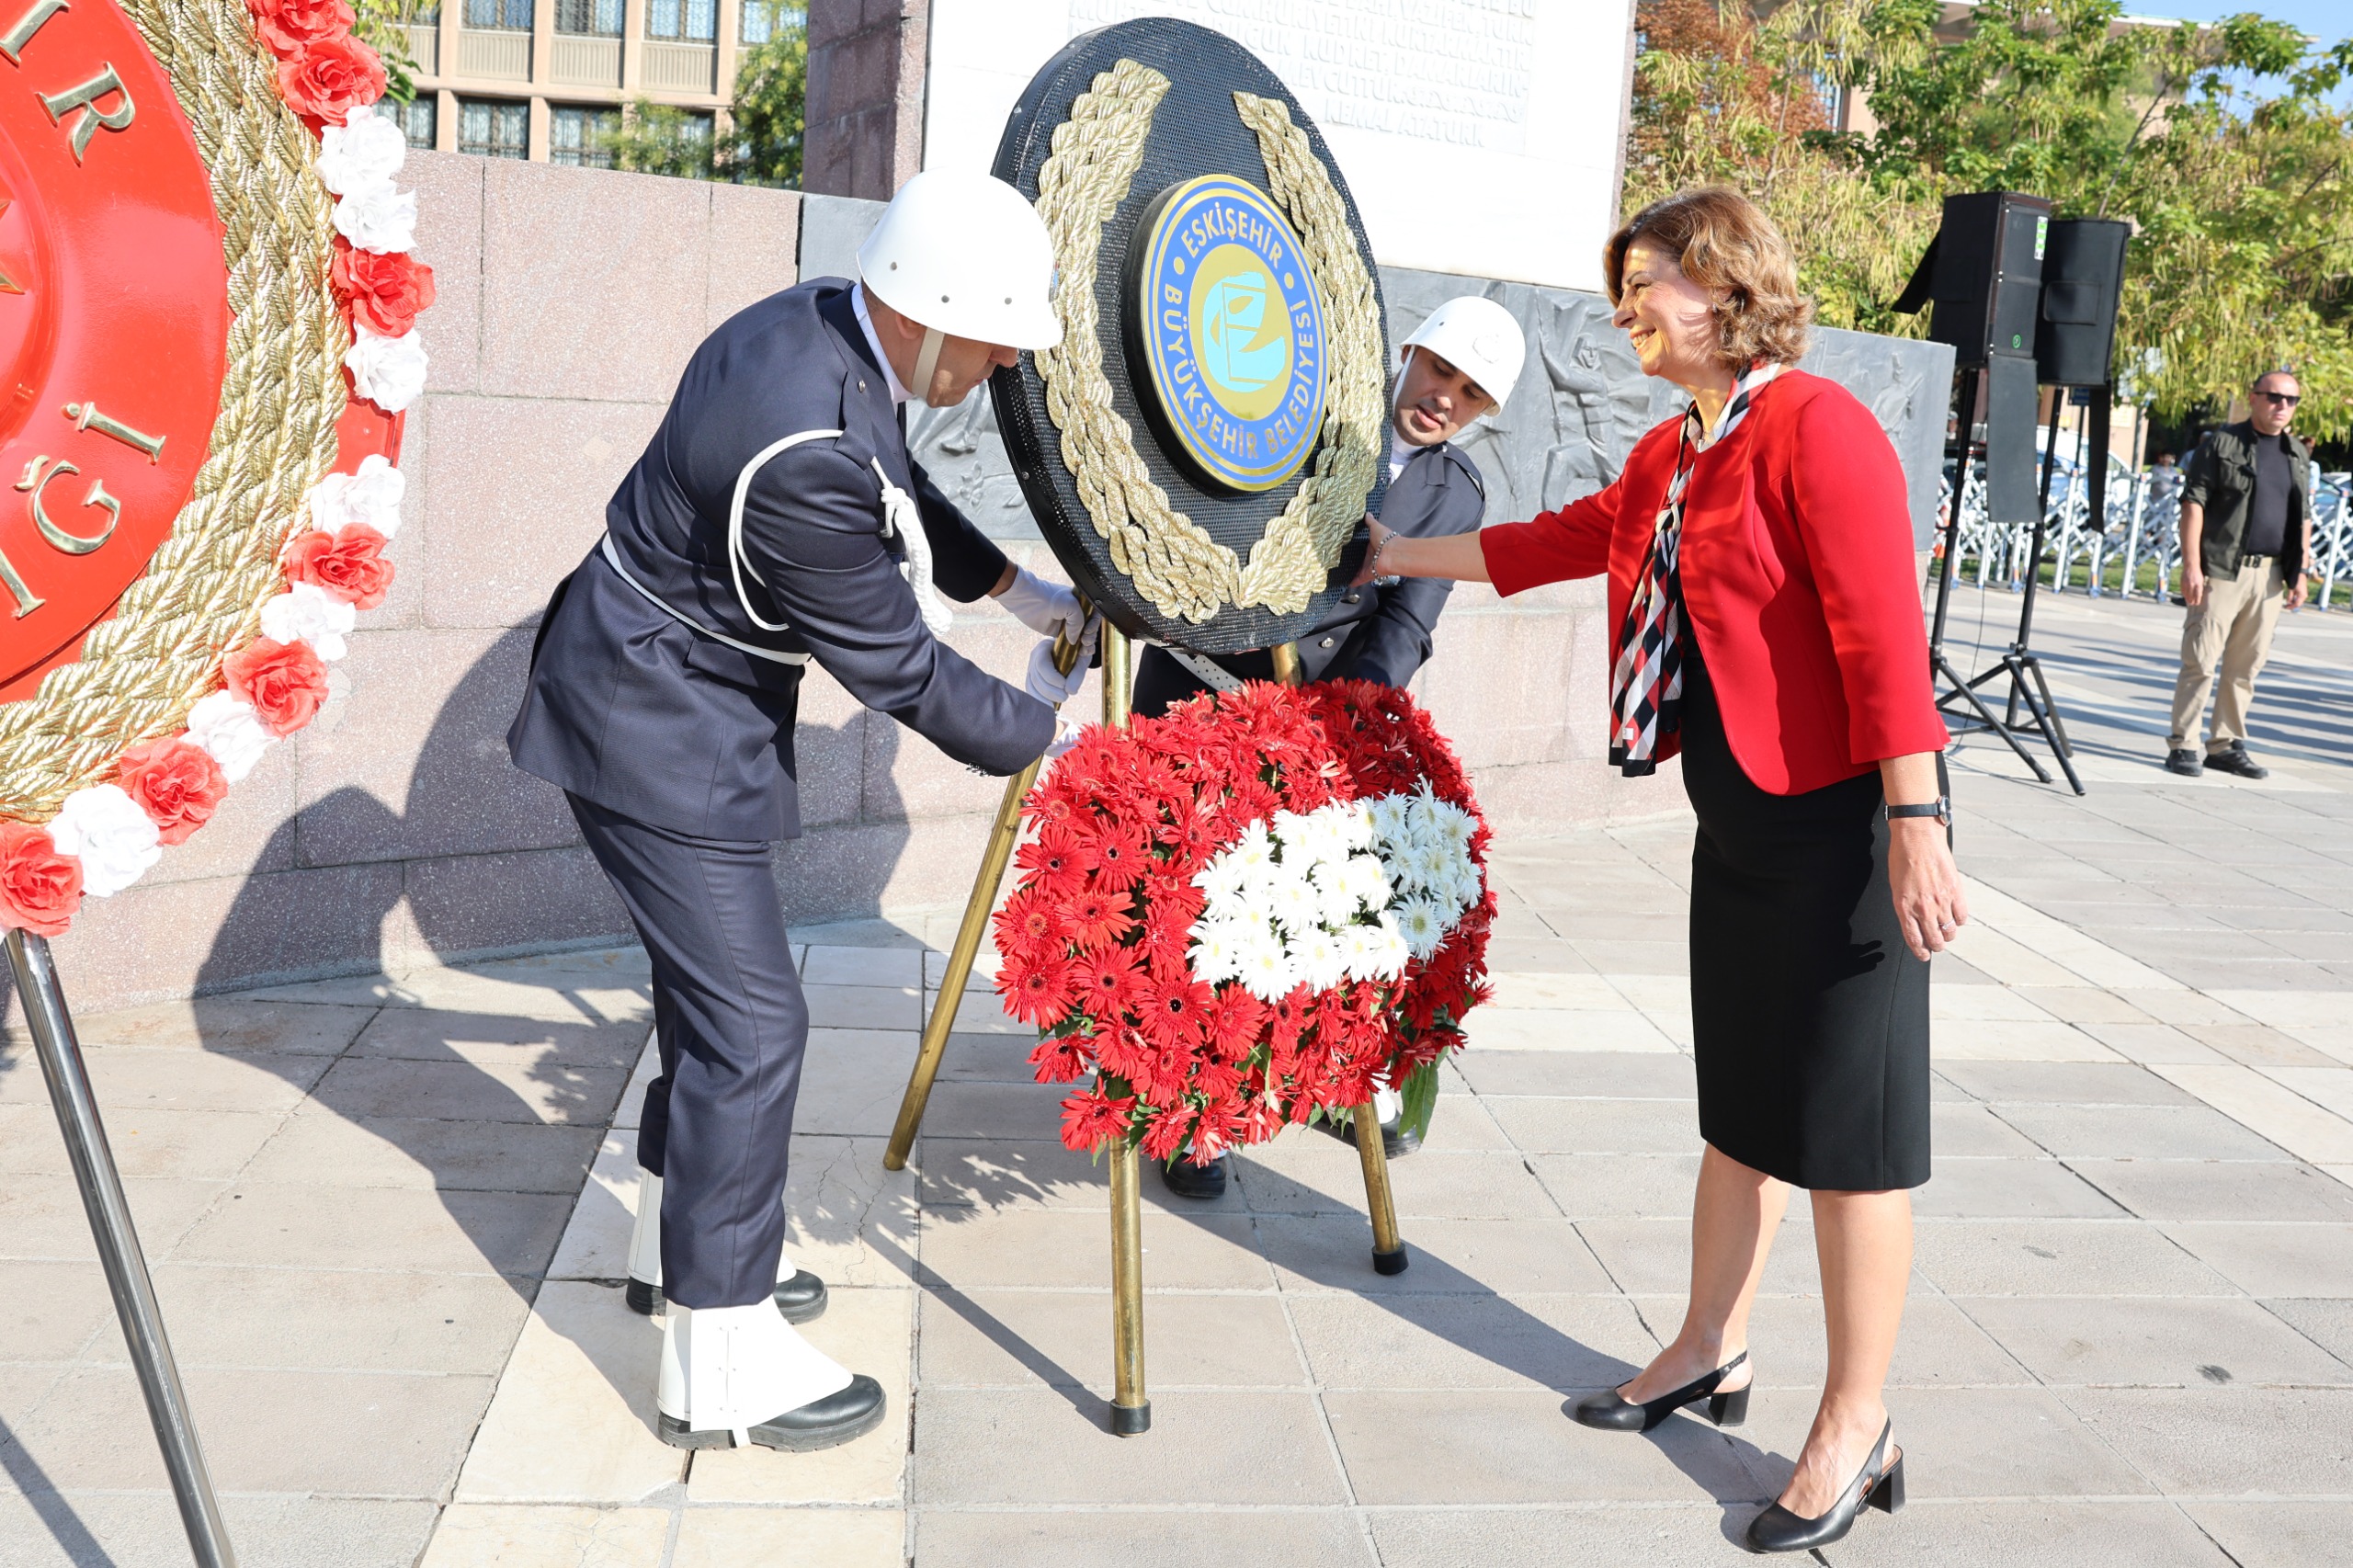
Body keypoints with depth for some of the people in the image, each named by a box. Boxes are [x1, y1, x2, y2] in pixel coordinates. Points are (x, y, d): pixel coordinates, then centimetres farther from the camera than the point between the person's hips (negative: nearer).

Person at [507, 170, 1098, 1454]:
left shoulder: (826, 324, -5)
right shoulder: (805, 453, -33)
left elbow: (898, 492, 16)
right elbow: (898, 669, -22)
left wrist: (1017, 588, 14)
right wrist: (1039, 735, -8)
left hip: (683, 702, 10)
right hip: (655, 728, -10)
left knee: (716, 985, 20)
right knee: (750, 1018, -6)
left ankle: (680, 1243, 38)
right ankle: (721, 1363, 5)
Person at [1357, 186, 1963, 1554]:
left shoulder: (1815, 426, -15)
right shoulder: (1670, 456, 13)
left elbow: (1884, 631, -22)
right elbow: (1567, 539, 25)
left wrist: (1915, 824, -26)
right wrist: (1405, 558, 30)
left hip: (1842, 819, -9)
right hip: (1742, 820, 9)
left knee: (1848, 1119, 0)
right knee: (1745, 1102, 18)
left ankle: (1858, 1428, 12)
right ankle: (1714, 1353, 32)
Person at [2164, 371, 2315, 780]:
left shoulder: (2299, 455, 16)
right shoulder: (2221, 443, -2)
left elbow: (2303, 517, 20)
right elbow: (2193, 503, -7)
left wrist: (2300, 572, 12)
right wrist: (2191, 566, -14)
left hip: (2269, 575, 5)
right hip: (2221, 570, -5)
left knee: (2245, 667, 8)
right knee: (2200, 661, -5)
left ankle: (2226, 746, 15)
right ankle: (2182, 746, 0)